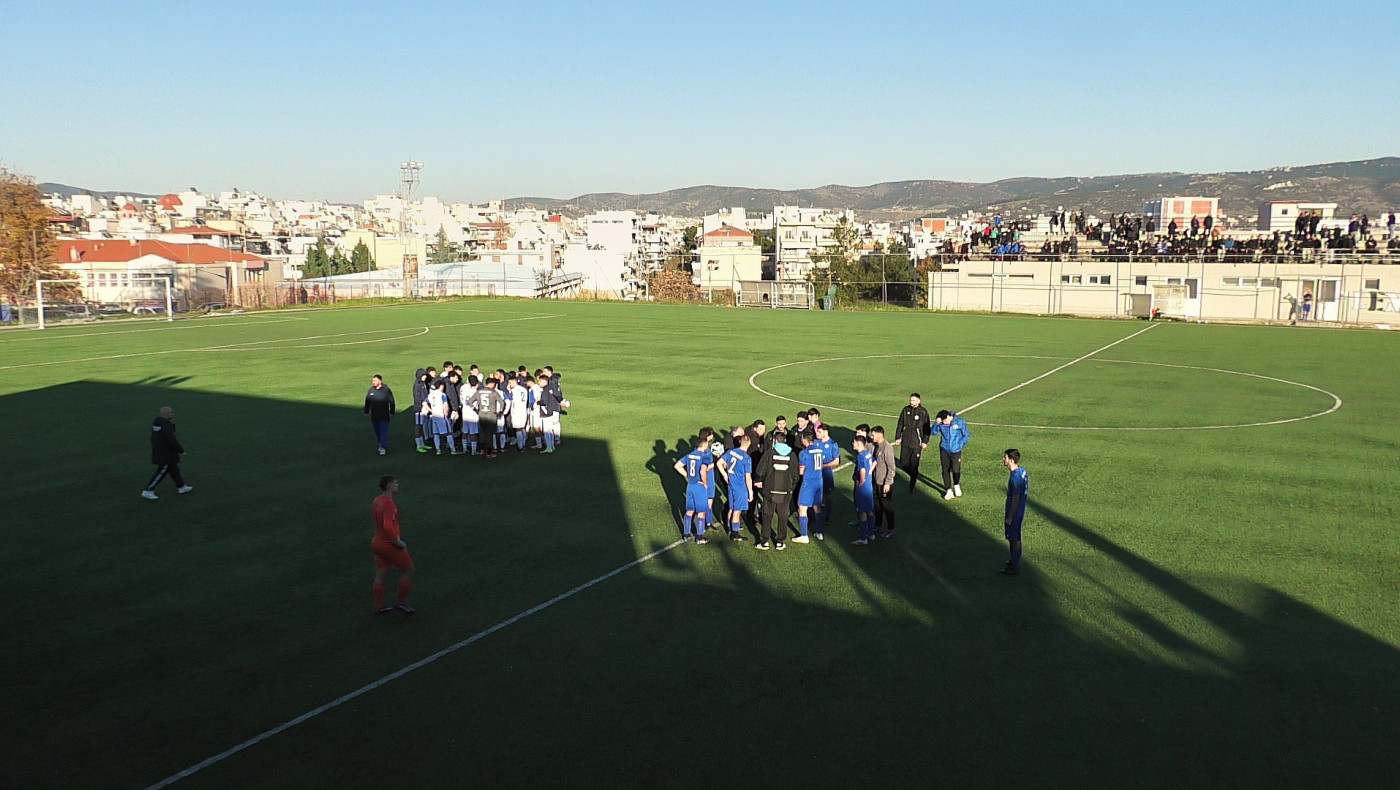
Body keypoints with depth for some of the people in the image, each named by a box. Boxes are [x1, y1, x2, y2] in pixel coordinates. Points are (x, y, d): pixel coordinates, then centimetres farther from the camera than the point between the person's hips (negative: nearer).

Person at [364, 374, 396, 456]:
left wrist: (392, 413, -4)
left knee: (384, 432, -6)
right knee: (377, 431, 13)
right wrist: (366, 412, 13)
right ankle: (381, 444, 31)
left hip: (384, 416, -4)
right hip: (374, 416, 4)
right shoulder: (371, 390, 3)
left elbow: (391, 402, -3)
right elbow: (367, 402, 13)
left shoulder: (386, 390, -8)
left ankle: (383, 448, -5)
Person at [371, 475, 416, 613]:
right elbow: (388, 527, -38)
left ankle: (378, 607, 23)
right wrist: (398, 542, -22)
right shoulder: (389, 504, -26)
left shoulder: (377, 500, 4)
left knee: (380, 576, 15)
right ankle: (402, 602, 14)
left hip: (378, 543, 9)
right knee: (408, 571, 7)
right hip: (390, 546, -9)